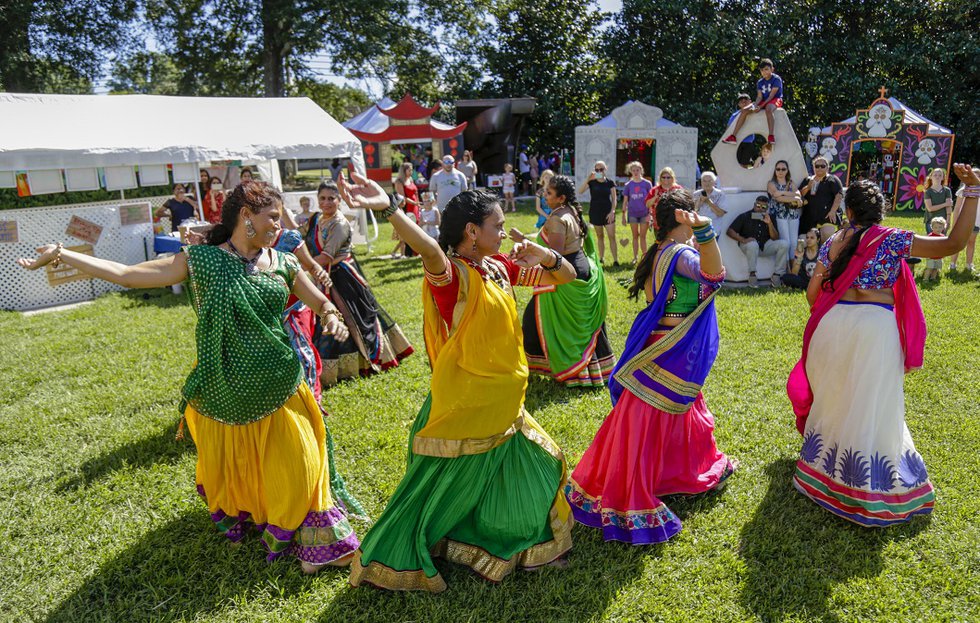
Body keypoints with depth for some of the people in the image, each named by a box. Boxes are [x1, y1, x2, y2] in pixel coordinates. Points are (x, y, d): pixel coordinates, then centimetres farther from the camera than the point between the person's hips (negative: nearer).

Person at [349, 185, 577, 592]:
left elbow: (566, 277, 9)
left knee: (539, 467, 22)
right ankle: (397, 559, 32)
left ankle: (528, 547, 45)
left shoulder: (499, 268, 3)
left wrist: (546, 256, -11)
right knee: (444, 485, 8)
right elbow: (429, 249, -45)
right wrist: (386, 207, -58)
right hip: (463, 408, -8)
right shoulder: (450, 273, -19)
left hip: (502, 406, 8)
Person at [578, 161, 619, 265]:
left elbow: (614, 198, 2)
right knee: (600, 236, 11)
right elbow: (580, 191, -16)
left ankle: (616, 260, -5)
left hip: (608, 212, -1)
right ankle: (601, 258, 21)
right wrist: (587, 179, -25)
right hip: (595, 212, 1)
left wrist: (612, 211, -9)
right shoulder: (592, 181, -1)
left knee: (612, 236, -6)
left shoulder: (610, 182, 0)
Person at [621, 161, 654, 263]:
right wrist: (624, 215, 2)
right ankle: (635, 257, 16)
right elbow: (625, 201, 5)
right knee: (635, 236, 9)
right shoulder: (628, 185, 2)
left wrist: (650, 214, -6)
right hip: (632, 214, 2)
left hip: (644, 214, -2)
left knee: (642, 236, 0)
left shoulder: (647, 184, -1)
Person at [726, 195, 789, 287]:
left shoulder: (770, 218, 5)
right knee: (753, 244, -39)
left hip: (765, 246, 4)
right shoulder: (744, 217, -5)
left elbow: (775, 238, 0)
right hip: (748, 245, -4)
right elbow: (730, 231, -10)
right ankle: (752, 275, -24)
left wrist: (769, 223, -16)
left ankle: (776, 276, -12)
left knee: (784, 244, -19)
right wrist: (743, 240, -24)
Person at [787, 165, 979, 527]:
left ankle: (823, 465, 38)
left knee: (832, 399, 21)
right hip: (875, 327, -3)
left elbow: (812, 294, 6)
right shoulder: (891, 241, -6)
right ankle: (870, 488, 14)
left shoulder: (831, 244, 4)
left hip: (833, 323, 3)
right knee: (870, 409, 5)